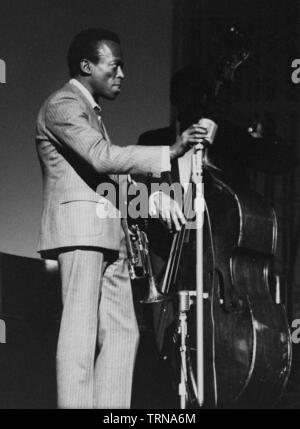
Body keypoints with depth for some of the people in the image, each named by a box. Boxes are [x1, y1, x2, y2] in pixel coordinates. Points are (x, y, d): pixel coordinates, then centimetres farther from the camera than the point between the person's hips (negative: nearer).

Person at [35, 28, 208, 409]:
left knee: (121, 333, 5)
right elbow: (102, 157, -21)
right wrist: (169, 154, -24)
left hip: (106, 233, 10)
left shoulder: (90, 110, 24)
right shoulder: (63, 105, -8)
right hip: (78, 226, -10)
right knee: (80, 333, -14)